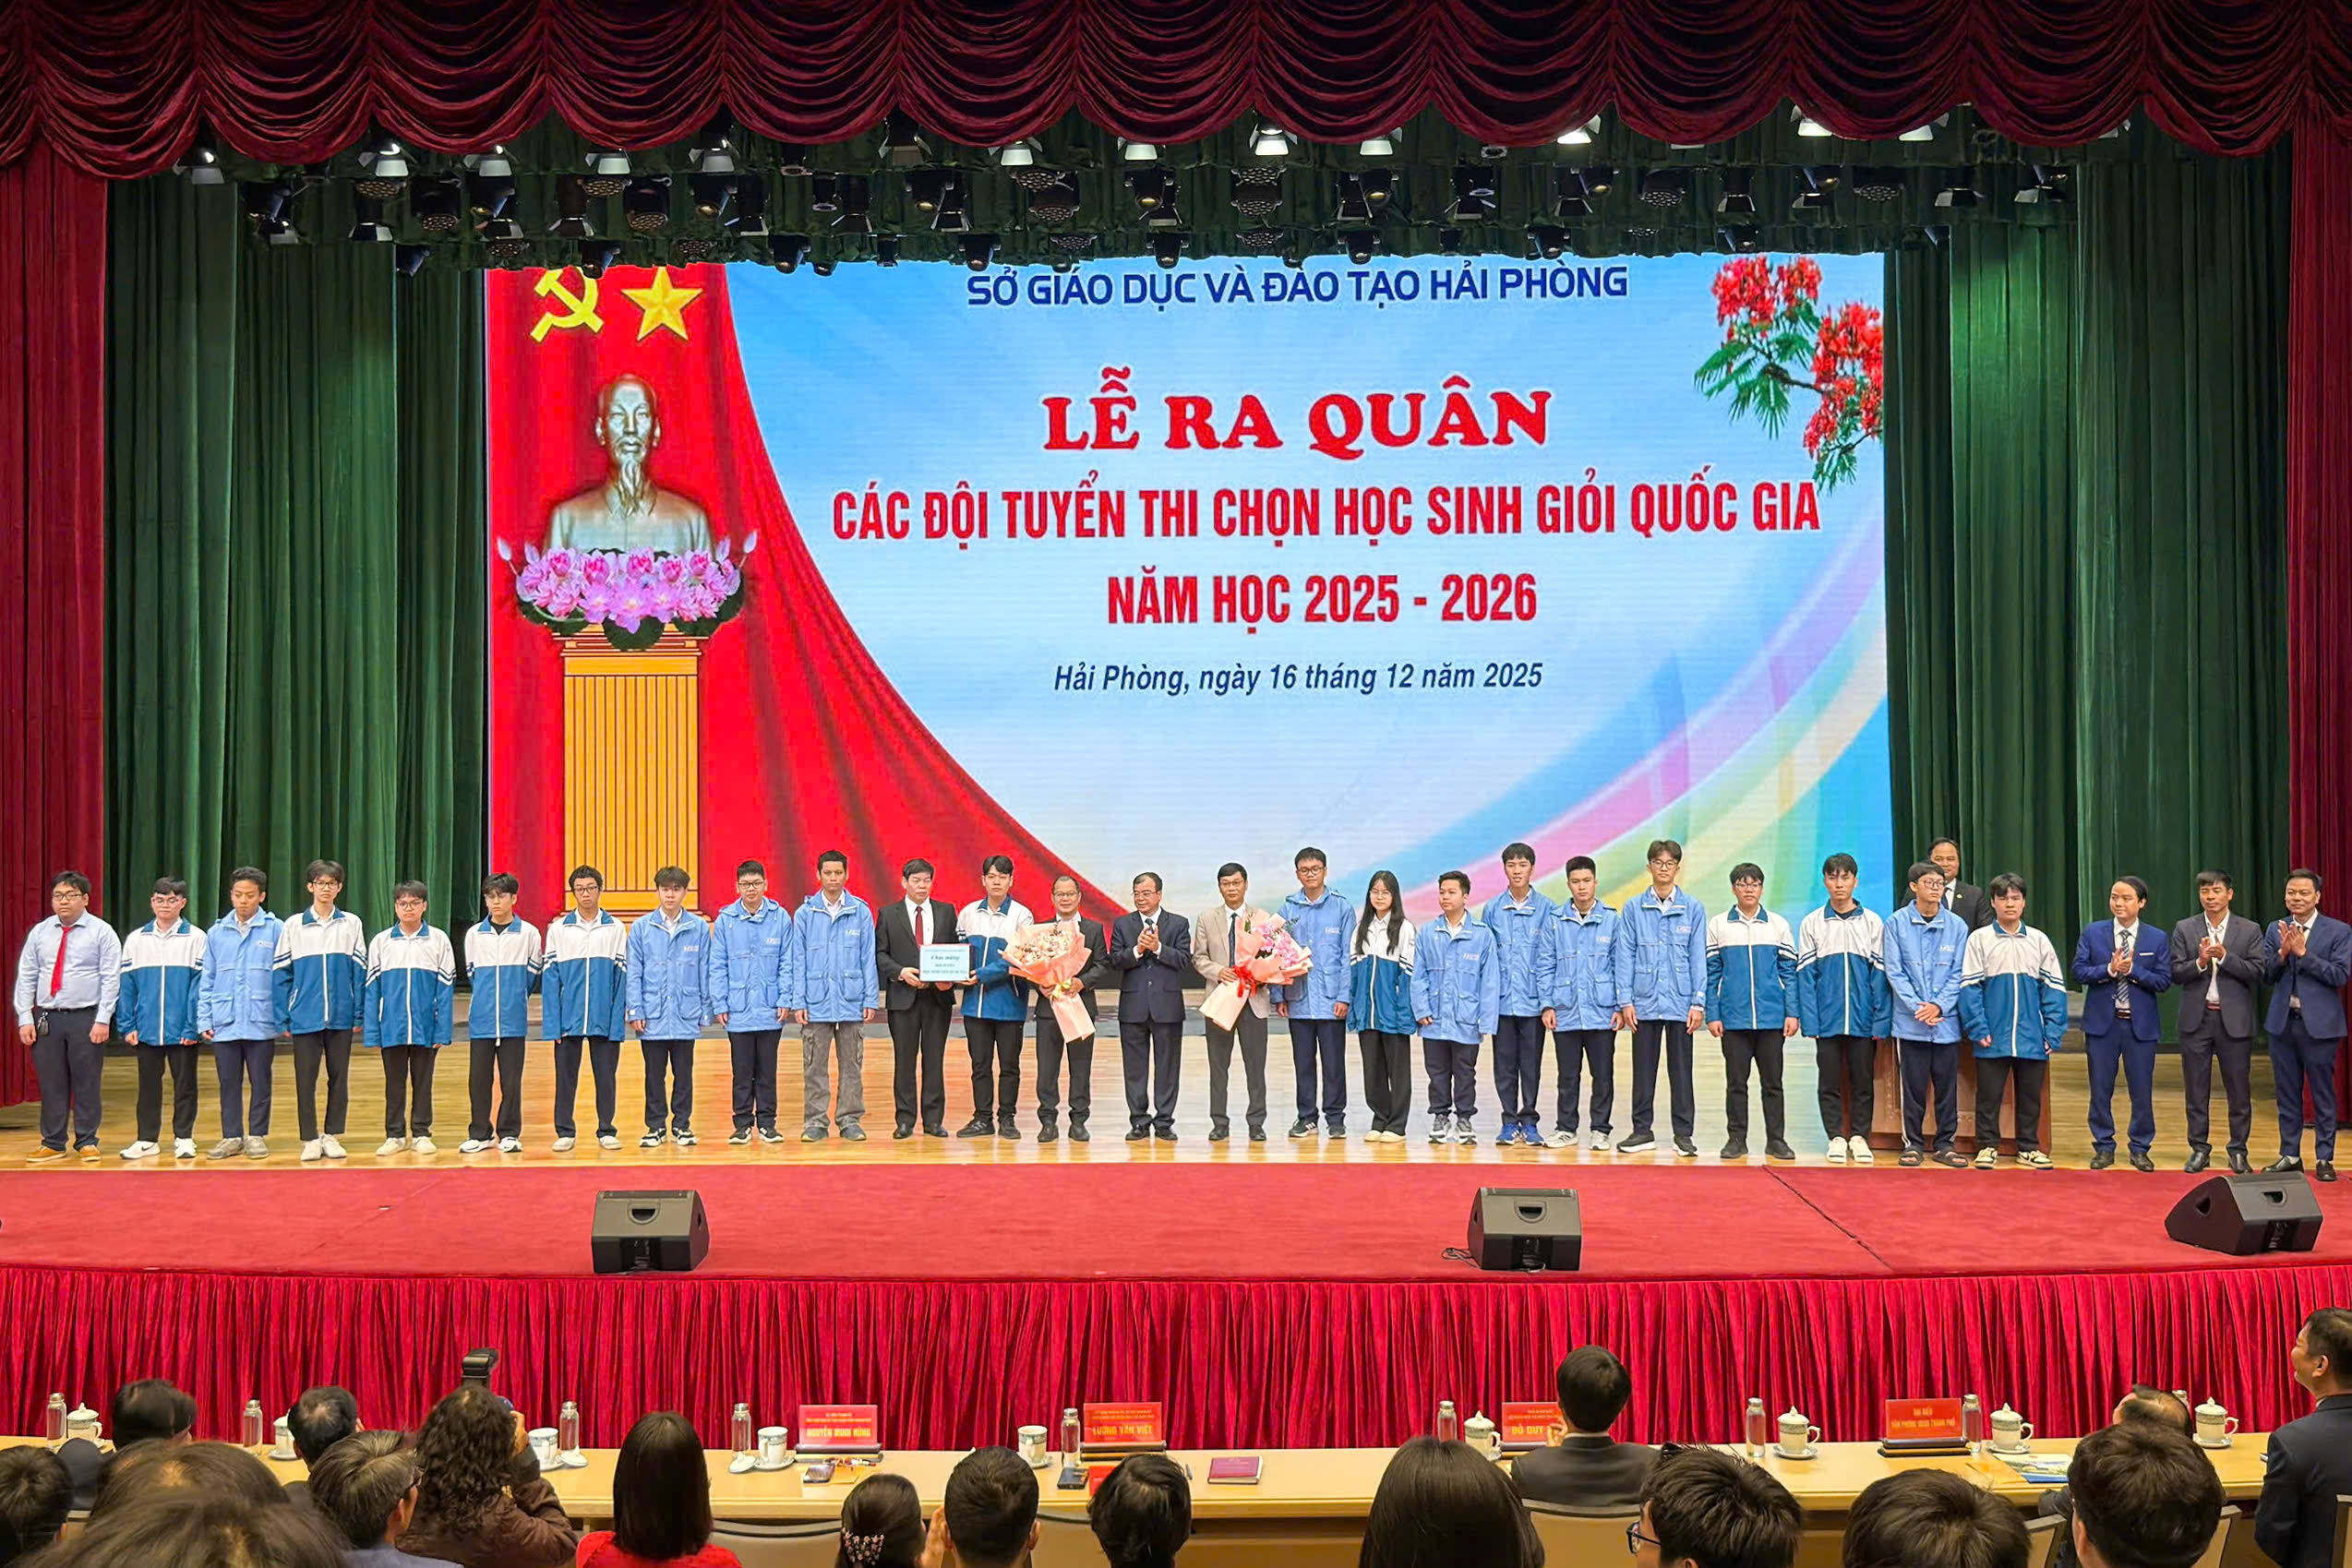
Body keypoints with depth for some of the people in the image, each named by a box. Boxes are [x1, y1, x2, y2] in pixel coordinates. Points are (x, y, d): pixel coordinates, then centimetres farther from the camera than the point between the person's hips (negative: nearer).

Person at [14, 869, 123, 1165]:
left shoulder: (102, 932, -1)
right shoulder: (39, 933, 9)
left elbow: (111, 979, -5)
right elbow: (26, 977, 9)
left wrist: (103, 1020, -12)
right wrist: (25, 1018, 1)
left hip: (86, 1019, -3)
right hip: (46, 1018, 3)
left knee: (86, 1084, 3)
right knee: (51, 1085, 7)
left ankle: (87, 1143, 13)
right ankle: (52, 1144, 16)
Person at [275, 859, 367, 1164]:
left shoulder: (351, 924, 5)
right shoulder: (293, 926, 4)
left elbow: (360, 971, 5)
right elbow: (282, 973, 5)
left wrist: (359, 1014, -1)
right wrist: (282, 1016, -1)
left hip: (341, 1015, 1)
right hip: (305, 1015, -1)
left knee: (339, 1076, 6)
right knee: (306, 1078, 2)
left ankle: (332, 1135, 17)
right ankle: (310, 1139, 10)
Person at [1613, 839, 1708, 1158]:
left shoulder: (1693, 908, 4)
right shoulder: (1634, 909, 4)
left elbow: (1698, 958, 3)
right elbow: (1624, 957, 3)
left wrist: (1698, 1002, -3)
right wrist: (1626, 1001, -3)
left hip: (1680, 1002, 0)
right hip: (1644, 1001, 1)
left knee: (1681, 1069, 4)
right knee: (1644, 1069, 7)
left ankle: (1684, 1134, 11)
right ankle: (1642, 1131, 15)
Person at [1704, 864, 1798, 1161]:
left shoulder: (1779, 925, 6)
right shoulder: (1717, 925, 5)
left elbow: (1789, 972, 7)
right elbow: (1711, 975, 5)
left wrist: (1792, 1013, -1)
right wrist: (1712, 1015, -1)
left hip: (1772, 1018, 0)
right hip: (1733, 1018, 0)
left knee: (1772, 1082, 6)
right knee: (1736, 1082, 6)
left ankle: (1776, 1140, 13)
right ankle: (1736, 1139, 13)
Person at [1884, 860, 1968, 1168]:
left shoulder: (1957, 926, 4)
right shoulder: (1897, 923, -1)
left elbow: (1959, 973, 3)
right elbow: (1894, 972, -3)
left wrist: (1939, 1005, -11)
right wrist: (1916, 1007, -13)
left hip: (1947, 1021, 2)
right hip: (1910, 1023, -1)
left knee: (1947, 1085, 6)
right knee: (1914, 1086, 4)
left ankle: (1946, 1144, 16)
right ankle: (1913, 1143, 14)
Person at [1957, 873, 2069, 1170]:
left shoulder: (2039, 941, 7)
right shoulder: (1979, 939, -1)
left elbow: (2054, 988, 6)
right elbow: (1969, 987, -3)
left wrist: (2053, 1031, -2)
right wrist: (1978, 1029, -11)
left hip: (2031, 1036, 2)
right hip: (1993, 1037, -2)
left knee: (2030, 1095, 10)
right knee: (1989, 1095, 4)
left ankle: (2029, 1148, 21)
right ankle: (1987, 1147, 14)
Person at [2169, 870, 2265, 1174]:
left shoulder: (2249, 930, 2)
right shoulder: (2184, 929, 5)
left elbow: (2257, 972, -7)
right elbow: (2176, 974, -1)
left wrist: (2224, 956, -18)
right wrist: (2200, 962, -18)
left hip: (2235, 1020, -1)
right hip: (2196, 1018, 1)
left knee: (2239, 1088, 4)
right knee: (2196, 1088, 6)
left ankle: (2238, 1151, 14)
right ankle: (2199, 1149, 14)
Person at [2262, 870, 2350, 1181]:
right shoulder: (2275, 930, 6)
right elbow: (2266, 975, 2)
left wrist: (2302, 953, -19)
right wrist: (2282, 952, -16)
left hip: (2319, 1023, -4)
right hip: (2283, 1022, 4)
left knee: (2322, 1094, 3)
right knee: (2287, 1094, 11)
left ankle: (2324, 1159, 12)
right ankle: (2289, 1155, 19)